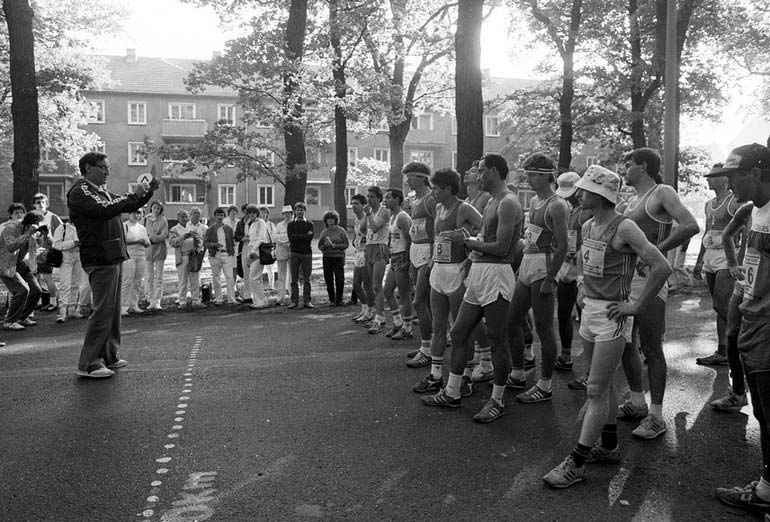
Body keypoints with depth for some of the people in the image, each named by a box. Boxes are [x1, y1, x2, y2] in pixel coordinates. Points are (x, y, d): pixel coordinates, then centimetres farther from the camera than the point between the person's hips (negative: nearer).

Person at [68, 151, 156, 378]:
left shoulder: (102, 192, 21)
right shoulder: (80, 192, -8)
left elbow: (129, 205, 26)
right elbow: (104, 210, -24)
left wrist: (149, 191, 11)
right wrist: (134, 195, -17)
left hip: (112, 257, 10)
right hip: (100, 259, -10)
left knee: (113, 309, 14)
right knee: (103, 310, -10)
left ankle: (108, 356, 23)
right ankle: (88, 364, -5)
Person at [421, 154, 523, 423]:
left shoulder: (508, 204, -12)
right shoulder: (491, 203, 19)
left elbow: (501, 247, -19)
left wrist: (470, 242, -4)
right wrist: (474, 243, -4)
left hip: (496, 274, -10)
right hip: (477, 273, 10)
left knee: (497, 339, 0)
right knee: (459, 332, 12)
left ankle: (497, 401, 13)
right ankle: (452, 393, 22)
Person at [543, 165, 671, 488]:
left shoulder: (623, 228, -17)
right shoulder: (587, 226, 8)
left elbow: (662, 267, -22)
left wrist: (636, 306, -19)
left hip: (611, 315, -8)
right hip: (589, 310, 8)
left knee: (596, 390, -4)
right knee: (604, 384, 18)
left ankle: (577, 463, 1)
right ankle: (609, 446, 32)